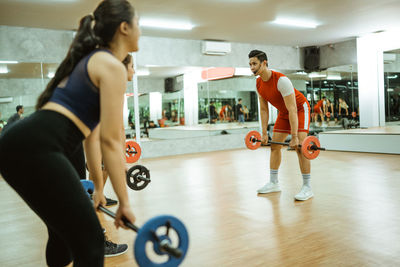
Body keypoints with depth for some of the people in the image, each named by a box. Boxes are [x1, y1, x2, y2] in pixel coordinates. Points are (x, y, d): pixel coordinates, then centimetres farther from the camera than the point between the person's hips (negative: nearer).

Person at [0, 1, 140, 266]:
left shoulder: (92, 60, 23)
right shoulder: (112, 66, -5)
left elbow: (92, 132, 24)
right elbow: (111, 140, -11)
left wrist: (98, 188, 28)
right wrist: (124, 202, -5)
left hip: (22, 144, 10)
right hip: (35, 149, -10)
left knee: (65, 233, 24)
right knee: (89, 243, -3)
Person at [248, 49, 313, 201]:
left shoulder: (281, 80, -33)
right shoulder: (259, 84, -8)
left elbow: (292, 110, -33)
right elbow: (264, 109, 1)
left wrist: (294, 137, -34)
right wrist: (264, 133, -1)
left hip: (300, 109, -8)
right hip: (284, 112, 8)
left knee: (299, 146, -19)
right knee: (274, 146, 6)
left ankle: (307, 188, -11)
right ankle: (273, 183, 16)